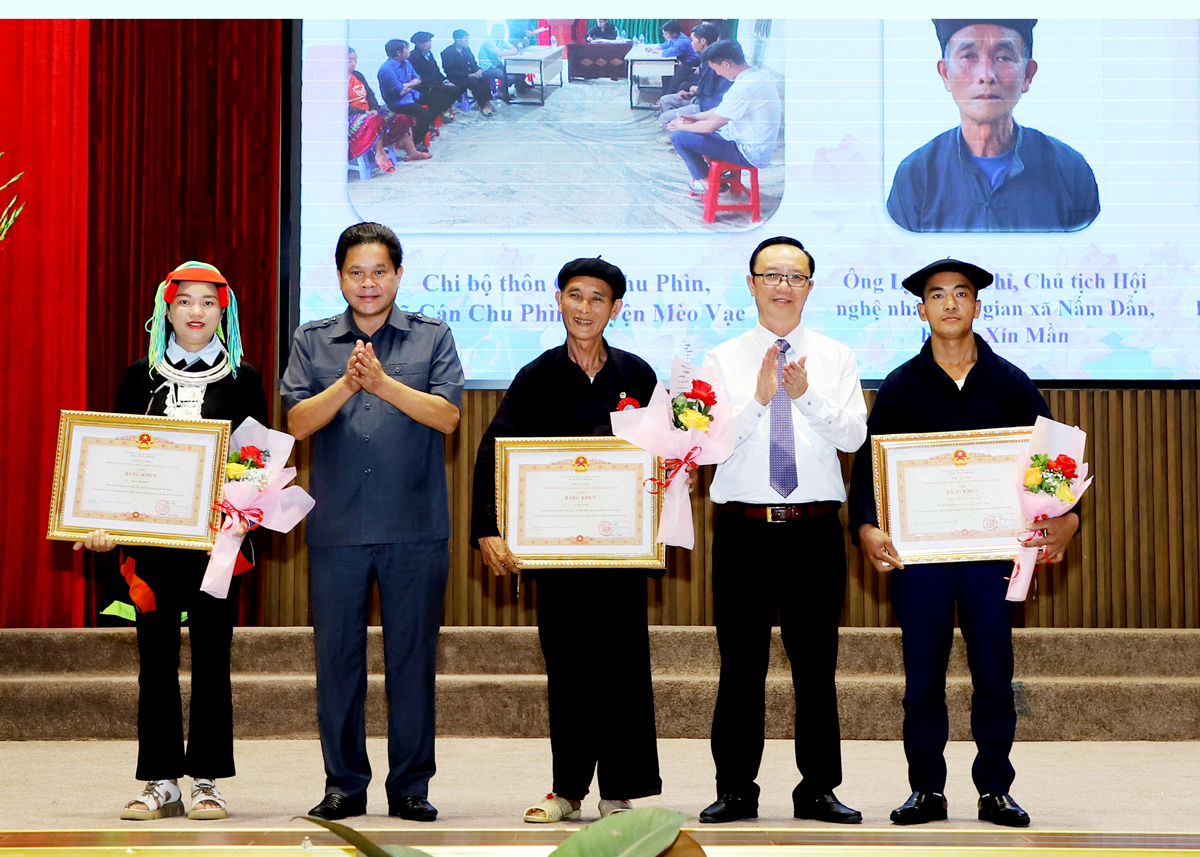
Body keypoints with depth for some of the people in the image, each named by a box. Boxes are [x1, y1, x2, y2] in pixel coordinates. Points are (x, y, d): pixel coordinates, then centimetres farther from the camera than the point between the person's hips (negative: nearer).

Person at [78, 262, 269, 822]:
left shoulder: (242, 379, 5)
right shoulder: (141, 376, 9)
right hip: (151, 537, 2)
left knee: (211, 658, 1)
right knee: (156, 659, 3)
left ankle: (208, 781, 8)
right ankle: (161, 784, 9)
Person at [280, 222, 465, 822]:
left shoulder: (432, 337, 7)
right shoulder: (312, 341, 10)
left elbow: (447, 415, -5)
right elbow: (298, 421, -1)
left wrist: (384, 383, -17)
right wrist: (347, 384, -17)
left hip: (416, 526, -1)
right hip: (336, 526, 1)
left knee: (412, 657, 2)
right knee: (337, 656, 4)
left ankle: (410, 786, 11)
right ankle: (344, 784, 14)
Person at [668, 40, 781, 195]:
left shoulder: (744, 86, -26)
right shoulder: (758, 75, 5)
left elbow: (711, 125, -19)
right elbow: (722, 110, 18)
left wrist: (683, 127, -2)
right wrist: (693, 118, 11)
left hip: (749, 153, -10)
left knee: (679, 137, -11)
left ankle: (705, 181, 11)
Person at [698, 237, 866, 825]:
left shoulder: (836, 358, 8)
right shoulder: (723, 360, 5)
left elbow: (853, 436, -5)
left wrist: (807, 395, -19)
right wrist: (759, 398, -19)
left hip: (815, 528, 1)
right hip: (743, 528, -1)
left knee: (816, 664, 4)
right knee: (741, 663, 3)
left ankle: (818, 789, 13)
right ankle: (735, 789, 12)